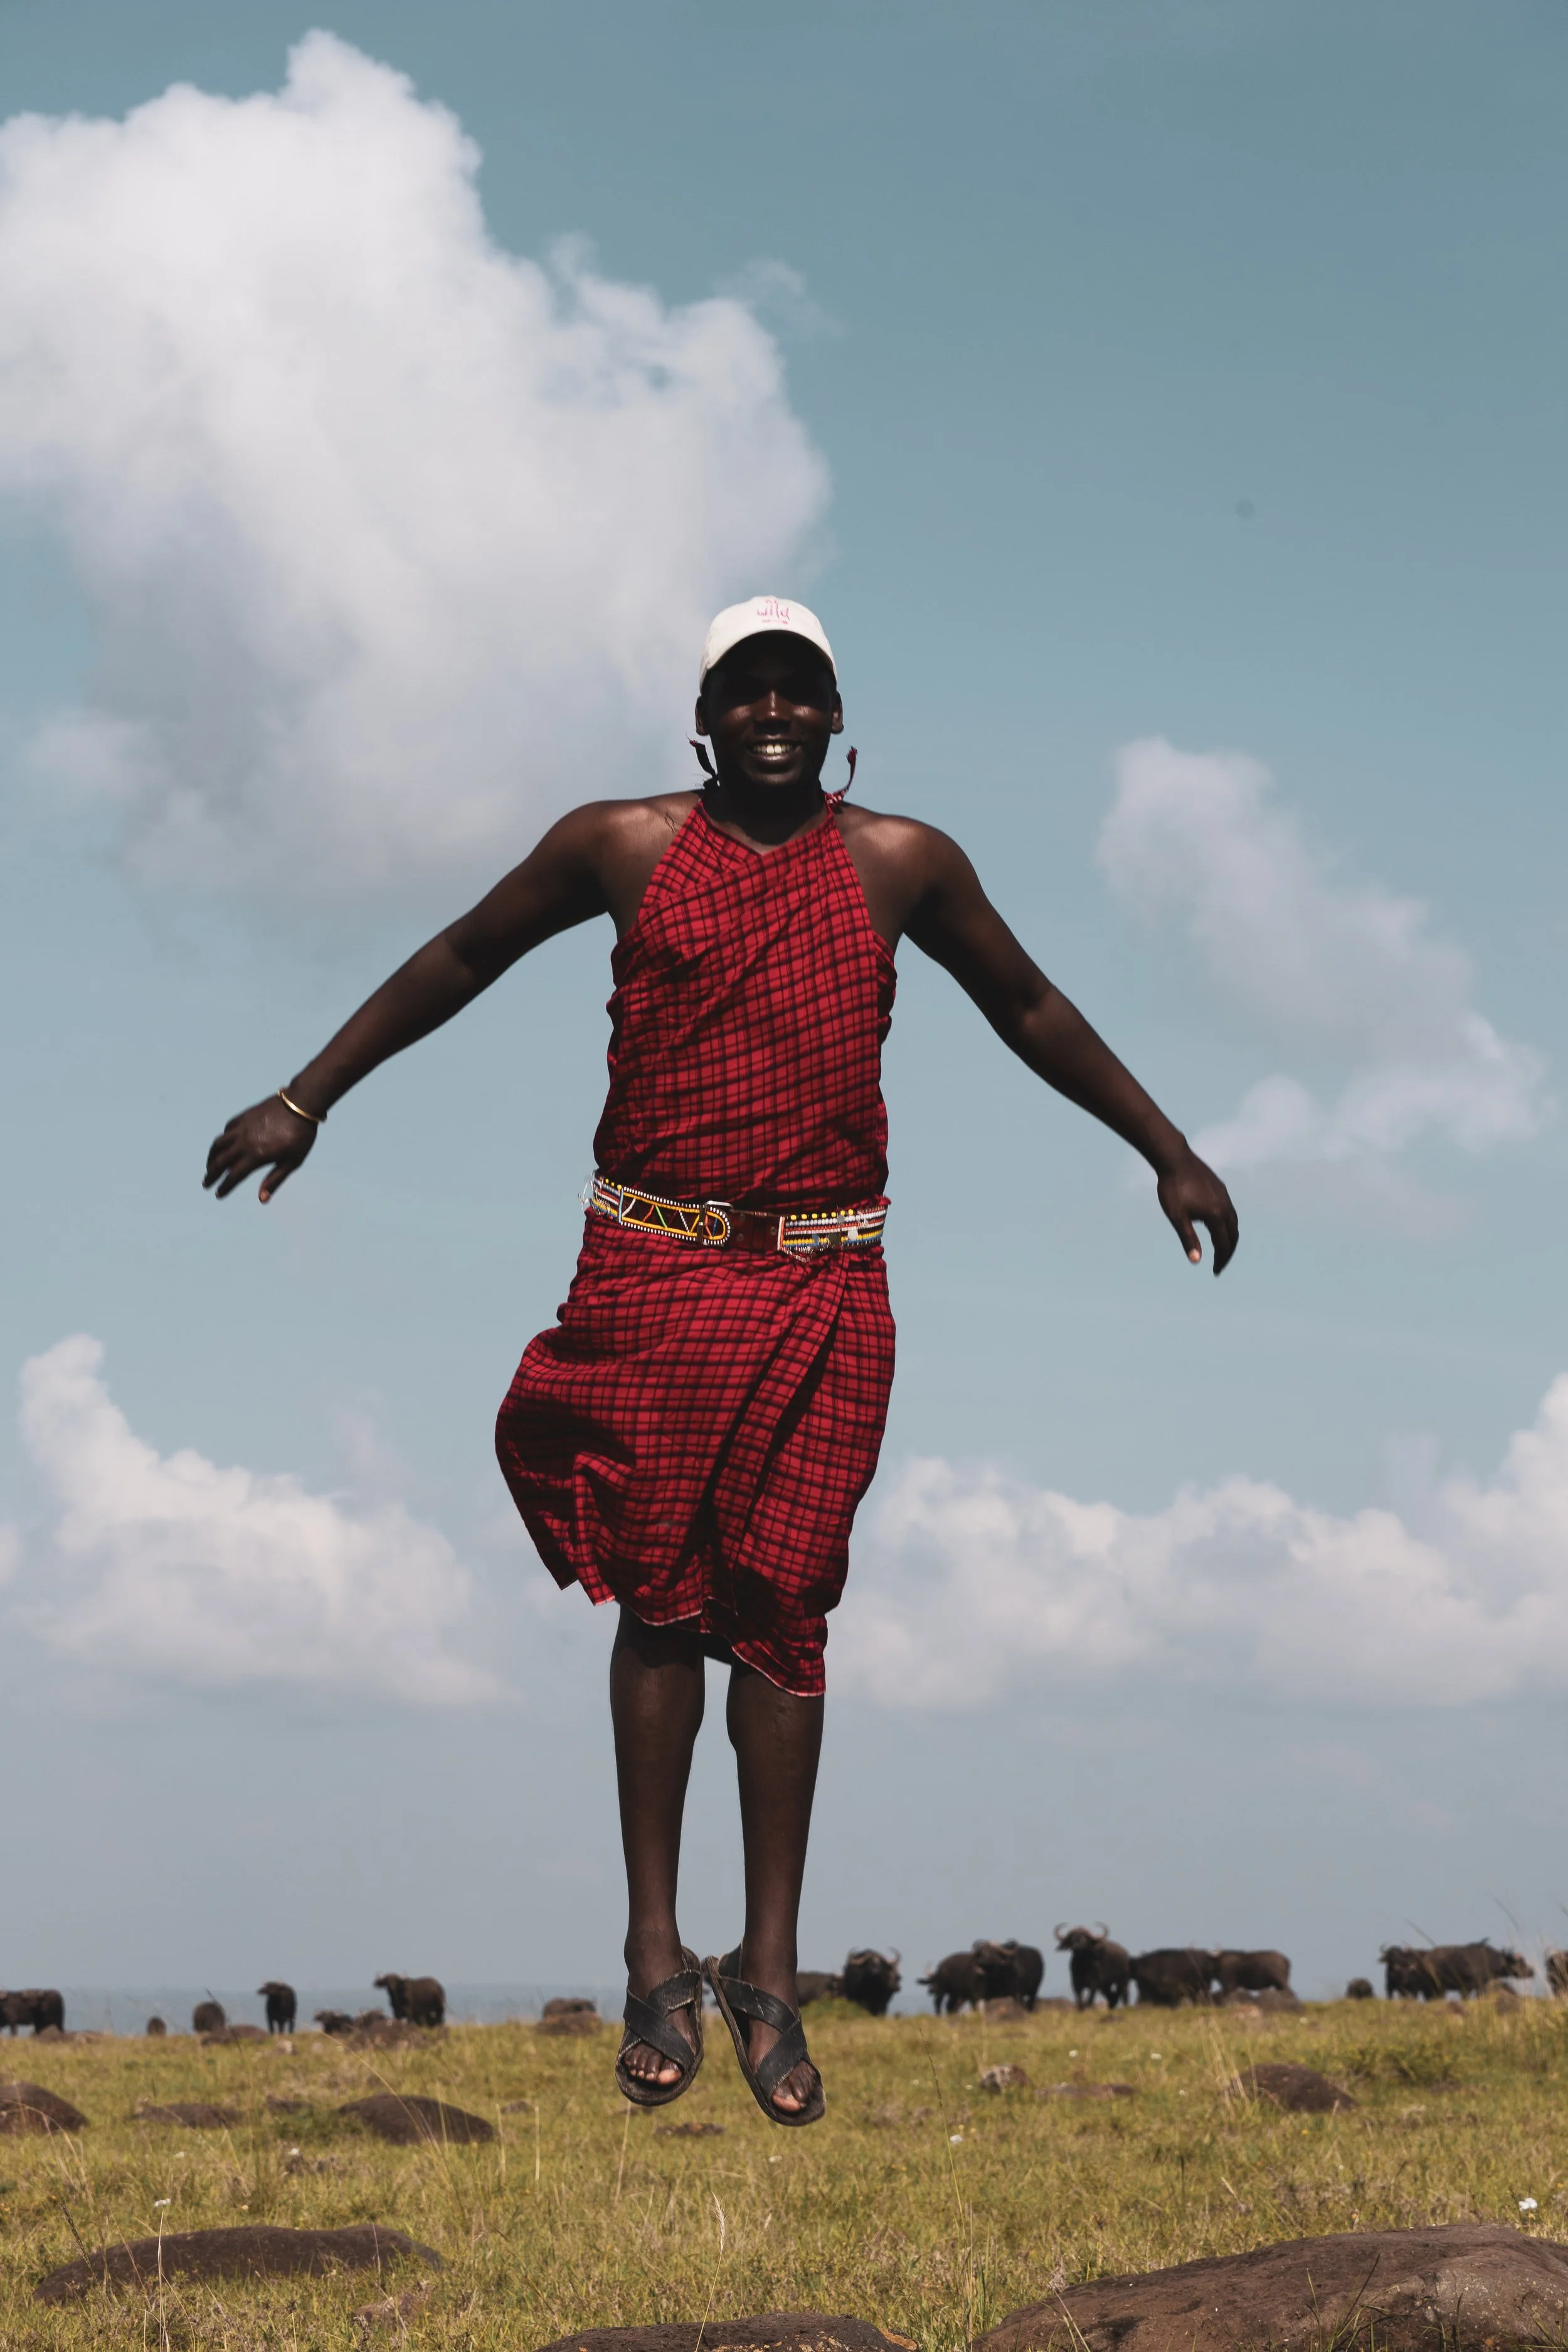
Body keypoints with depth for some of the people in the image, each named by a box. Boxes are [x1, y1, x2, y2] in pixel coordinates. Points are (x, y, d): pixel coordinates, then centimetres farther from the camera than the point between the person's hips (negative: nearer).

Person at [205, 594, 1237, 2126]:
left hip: (825, 1285, 1)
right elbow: (459, 962, 15)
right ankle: (657, 1960, 7)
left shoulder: (902, 864, 7)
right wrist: (305, 1101, 13)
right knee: (659, 1601, 1)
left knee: (783, 1609, -1)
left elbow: (1029, 1010, 20)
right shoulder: (624, 847, 4)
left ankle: (770, 1973, 4)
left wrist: (1168, 1152, 22)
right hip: (653, 1272, 0)